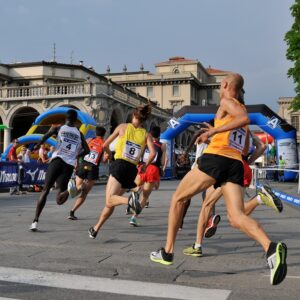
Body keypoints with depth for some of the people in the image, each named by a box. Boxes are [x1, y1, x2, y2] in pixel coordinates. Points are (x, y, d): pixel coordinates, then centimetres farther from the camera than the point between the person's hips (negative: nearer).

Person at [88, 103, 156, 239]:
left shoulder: (123, 126, 8)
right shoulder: (146, 134, 10)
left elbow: (105, 145, 10)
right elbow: (153, 153, -7)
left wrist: (109, 154, 31)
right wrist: (145, 166, 10)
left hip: (119, 165, -4)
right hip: (132, 170, 4)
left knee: (110, 200, -16)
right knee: (110, 203, 14)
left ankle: (130, 199, -43)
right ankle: (96, 228, 19)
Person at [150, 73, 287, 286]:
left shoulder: (227, 102, 6)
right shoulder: (241, 111, 29)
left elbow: (245, 118, -16)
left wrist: (213, 131, -17)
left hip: (215, 158, -7)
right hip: (236, 164, 7)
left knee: (177, 199, 10)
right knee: (237, 218, -6)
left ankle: (168, 251, 13)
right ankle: (271, 248, -33)